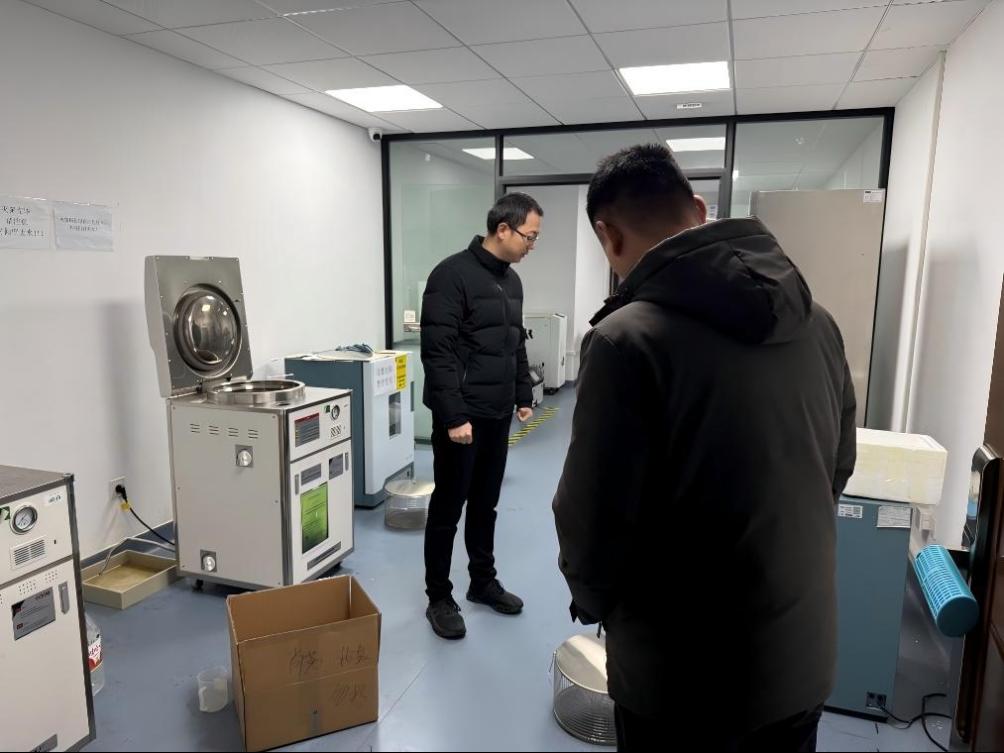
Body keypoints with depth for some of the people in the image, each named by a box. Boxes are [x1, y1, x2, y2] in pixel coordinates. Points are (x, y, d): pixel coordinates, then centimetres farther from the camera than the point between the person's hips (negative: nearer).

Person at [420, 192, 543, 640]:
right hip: (462, 417, -8)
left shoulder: (512, 280, 12)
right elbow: (437, 352, -20)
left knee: (485, 505, 18)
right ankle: (439, 598, 20)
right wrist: (453, 415, -23)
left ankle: (483, 582, 33)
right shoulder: (453, 275, -15)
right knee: (448, 509, 5)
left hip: (498, 416, 8)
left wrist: (523, 396, 17)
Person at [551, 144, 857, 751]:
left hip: (681, 672, -5)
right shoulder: (816, 319, -3)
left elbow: (594, 519, -19)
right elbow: (838, 470, 9)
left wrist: (592, 601, 2)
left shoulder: (628, 339, -24)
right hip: (804, 655, 6)